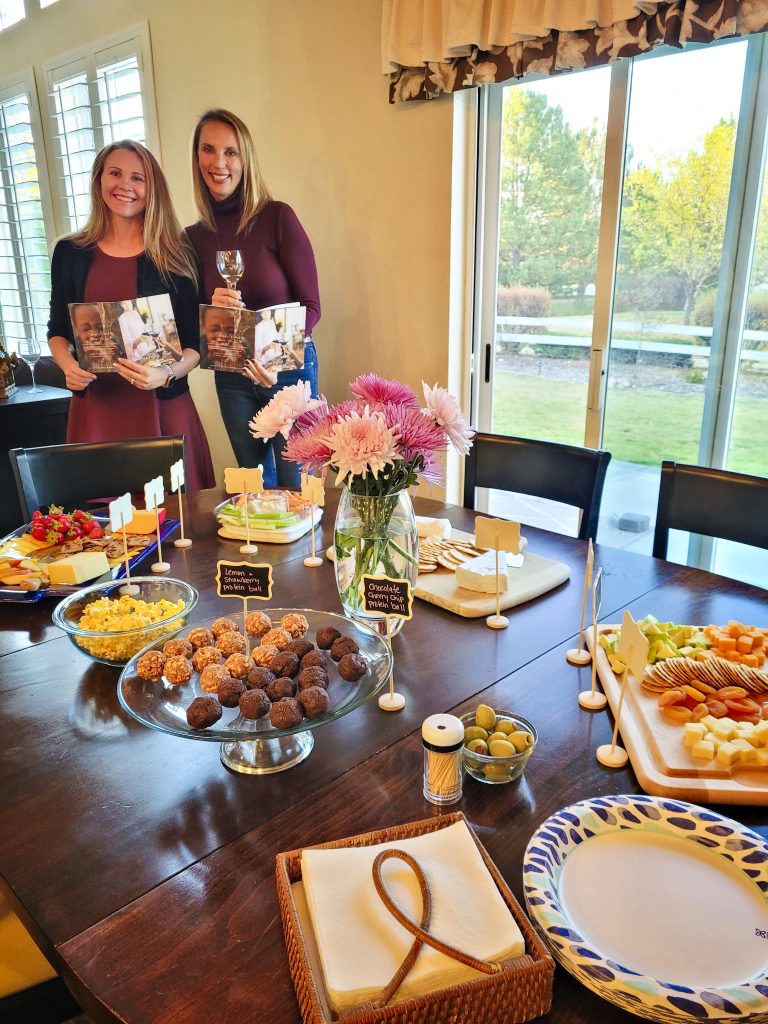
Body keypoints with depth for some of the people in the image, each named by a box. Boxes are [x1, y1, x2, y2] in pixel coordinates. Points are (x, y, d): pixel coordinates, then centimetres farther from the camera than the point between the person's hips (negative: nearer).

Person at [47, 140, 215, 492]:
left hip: (163, 406, -2)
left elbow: (196, 343, 0)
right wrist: (68, 365, -3)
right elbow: (57, 331, 17)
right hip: (95, 406, 2)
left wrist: (167, 374, -19)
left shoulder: (176, 257, 1)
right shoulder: (70, 252, 8)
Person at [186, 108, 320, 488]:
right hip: (231, 378, 4)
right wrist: (212, 309, -16)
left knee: (295, 487, 6)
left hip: (288, 368, -4)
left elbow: (310, 306, -11)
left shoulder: (277, 217, -10)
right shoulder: (194, 237, 1)